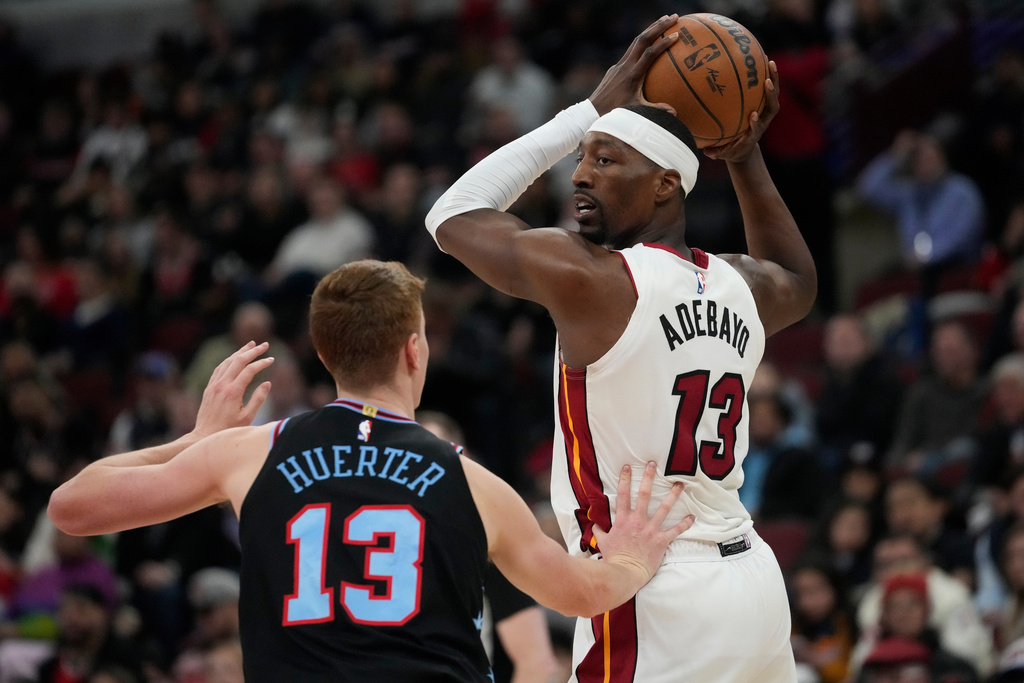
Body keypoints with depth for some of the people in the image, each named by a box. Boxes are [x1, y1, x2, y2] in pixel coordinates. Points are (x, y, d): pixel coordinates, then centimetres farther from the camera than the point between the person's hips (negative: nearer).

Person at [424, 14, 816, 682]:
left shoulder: (590, 278, -11)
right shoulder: (741, 287, 9)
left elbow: (452, 215, 6)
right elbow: (799, 282, 37)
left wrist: (589, 112, 10)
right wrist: (745, 157, 29)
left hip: (654, 601, -8)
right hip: (755, 581, 8)